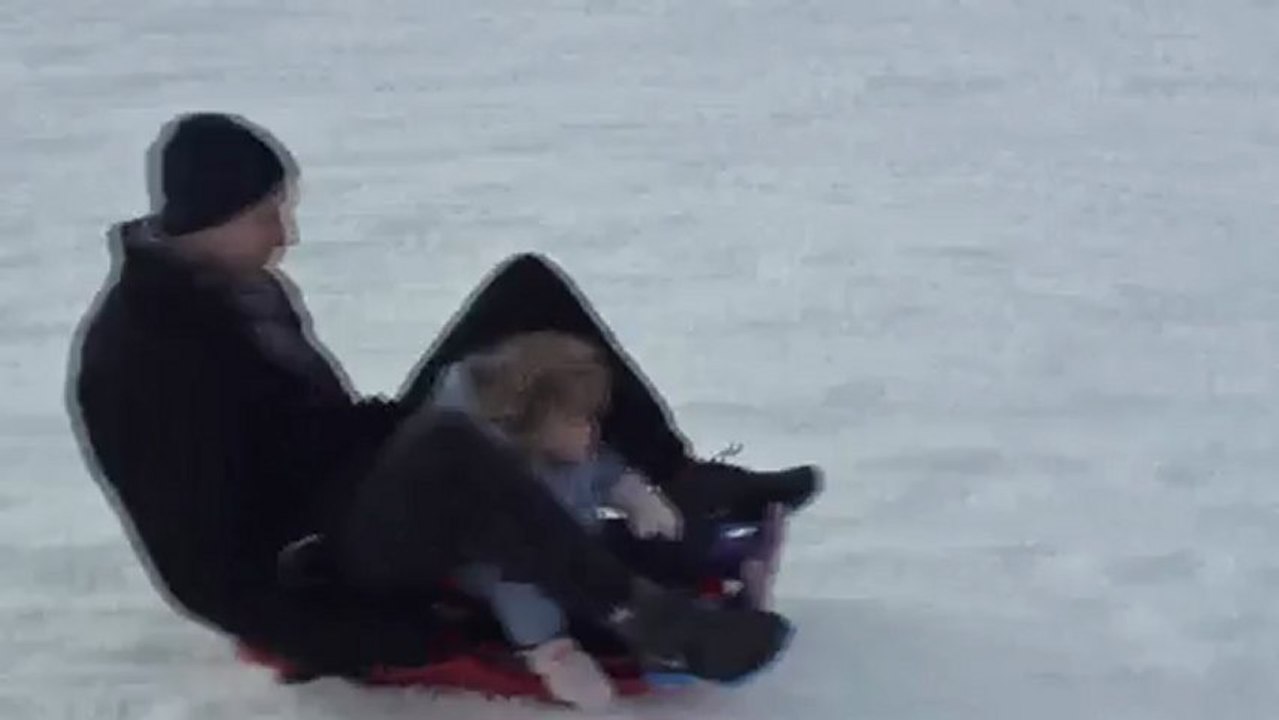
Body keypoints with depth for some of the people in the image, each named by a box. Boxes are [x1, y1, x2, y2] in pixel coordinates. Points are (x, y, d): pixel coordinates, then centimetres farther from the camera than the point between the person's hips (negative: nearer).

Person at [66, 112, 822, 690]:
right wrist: (399, 641, -27)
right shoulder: (140, 355, -22)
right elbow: (208, 574, -25)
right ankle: (643, 615, -34)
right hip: (320, 571, -10)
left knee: (528, 289, 4)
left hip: (370, 486, 10)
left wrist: (394, 427, 4)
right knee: (450, 450, -44)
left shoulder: (241, 285, 6)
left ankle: (688, 482, 3)